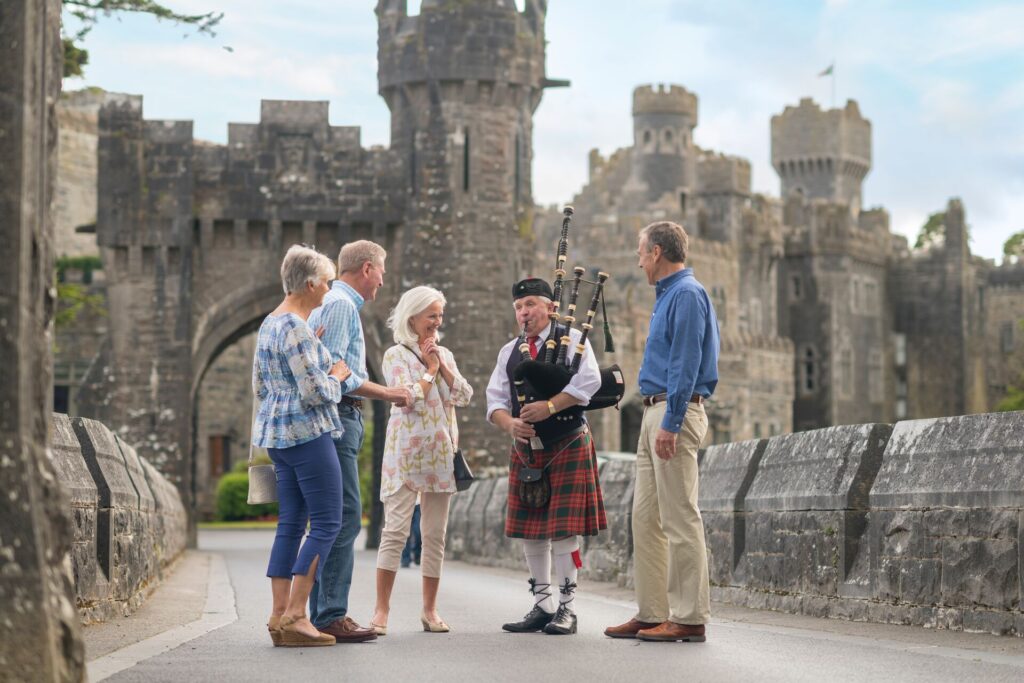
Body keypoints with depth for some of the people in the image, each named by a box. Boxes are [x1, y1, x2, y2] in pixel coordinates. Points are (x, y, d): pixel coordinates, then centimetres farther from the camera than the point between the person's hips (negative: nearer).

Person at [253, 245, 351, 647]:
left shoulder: (269, 324, 15)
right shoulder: (296, 328, -17)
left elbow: (259, 386, 22)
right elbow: (315, 392, -21)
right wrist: (337, 375, -2)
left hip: (277, 433, 10)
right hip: (307, 433, -10)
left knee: (291, 522, 10)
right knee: (327, 523, -6)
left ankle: (279, 616, 7)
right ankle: (294, 616, -11)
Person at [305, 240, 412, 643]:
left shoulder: (332, 302, 23)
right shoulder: (341, 304, -9)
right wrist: (384, 393, -14)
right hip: (337, 417, -11)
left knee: (332, 520, 10)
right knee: (345, 519, -13)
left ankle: (322, 614, 12)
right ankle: (332, 616, -15)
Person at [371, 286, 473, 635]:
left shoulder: (445, 355, 15)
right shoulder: (396, 355, -2)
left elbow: (464, 397, 4)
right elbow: (411, 399, -15)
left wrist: (441, 364, -2)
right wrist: (430, 368, -4)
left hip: (440, 452, 6)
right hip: (406, 450, -6)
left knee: (435, 533, 6)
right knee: (396, 529, -10)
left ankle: (430, 609, 12)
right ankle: (381, 610, -9)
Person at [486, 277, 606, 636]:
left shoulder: (572, 339, -1)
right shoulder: (509, 351, 14)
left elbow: (588, 382, -14)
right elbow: (496, 400, 8)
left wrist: (549, 406, -23)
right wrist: (510, 424, -12)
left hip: (568, 447, -5)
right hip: (525, 449, 5)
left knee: (564, 530, -7)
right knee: (530, 531, 7)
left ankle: (567, 608, 0)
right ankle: (542, 606, 17)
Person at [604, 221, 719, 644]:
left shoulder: (687, 295, -11)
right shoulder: (668, 295, 20)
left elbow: (686, 365, -19)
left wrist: (671, 423, -23)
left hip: (676, 411, -10)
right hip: (656, 412, 10)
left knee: (679, 517, -8)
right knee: (646, 516, 9)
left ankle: (690, 619, -6)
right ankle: (652, 613, 12)